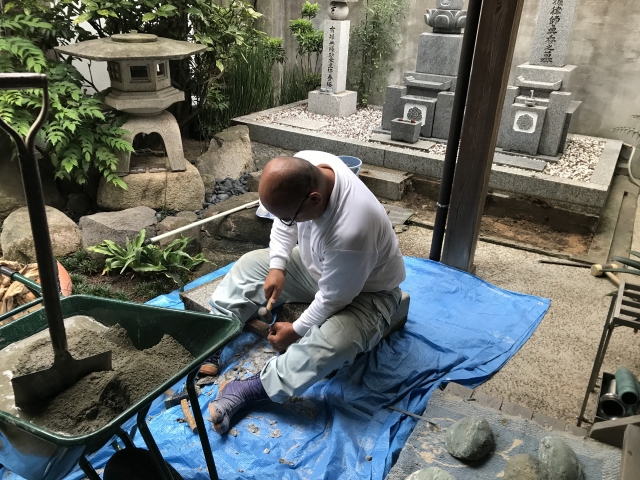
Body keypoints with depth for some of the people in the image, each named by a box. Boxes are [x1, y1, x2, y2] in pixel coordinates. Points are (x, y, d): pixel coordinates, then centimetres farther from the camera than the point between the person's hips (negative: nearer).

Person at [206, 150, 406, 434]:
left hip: (365, 290, -7)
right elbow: (284, 223, -2)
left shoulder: (350, 232, -43)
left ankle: (245, 392, -24)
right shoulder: (303, 165, -23)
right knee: (251, 265, 4)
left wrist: (296, 330, -16)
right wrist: (277, 266, -9)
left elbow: (333, 299, -28)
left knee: (333, 342, -34)